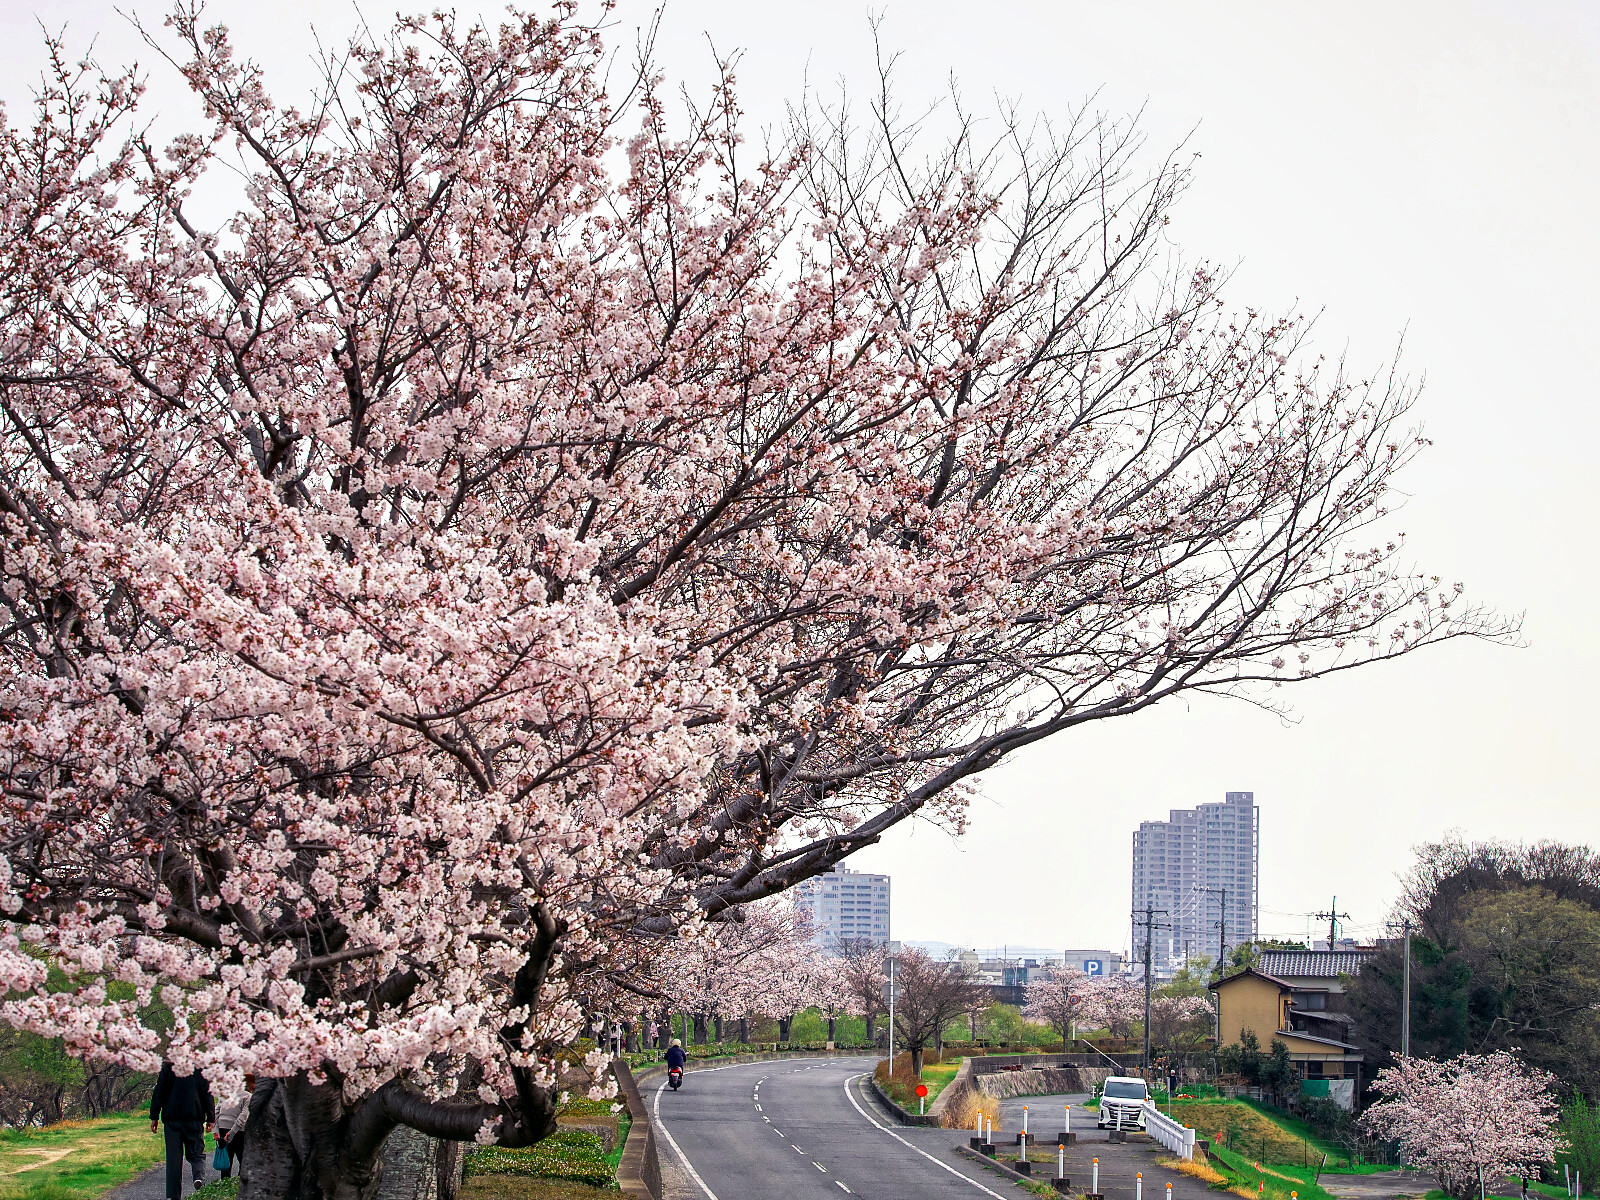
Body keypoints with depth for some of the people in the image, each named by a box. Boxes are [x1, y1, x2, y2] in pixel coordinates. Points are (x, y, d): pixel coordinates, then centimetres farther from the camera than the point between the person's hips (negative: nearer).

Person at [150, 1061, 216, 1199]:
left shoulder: (168, 1066, 1)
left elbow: (158, 1093, 1)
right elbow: (207, 1095, 1)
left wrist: (154, 1116, 5)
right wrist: (211, 1118, 6)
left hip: (172, 1119, 0)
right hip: (194, 1118, 0)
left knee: (173, 1157, 5)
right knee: (197, 1153, 10)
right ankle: (199, 1176, -20)